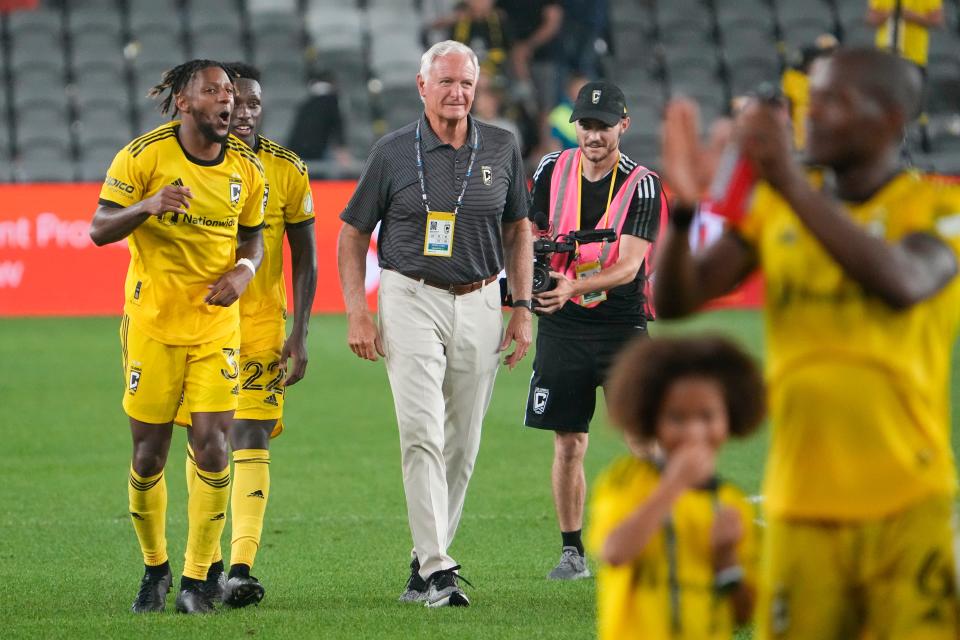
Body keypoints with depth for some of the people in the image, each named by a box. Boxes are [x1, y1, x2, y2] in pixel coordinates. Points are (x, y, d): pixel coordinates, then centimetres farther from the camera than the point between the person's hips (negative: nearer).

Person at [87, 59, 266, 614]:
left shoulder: (247, 168, 3)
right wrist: (148, 205, -26)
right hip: (152, 320, -2)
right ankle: (155, 568, 23)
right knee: (149, 452, 2)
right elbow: (100, 230, -7)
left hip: (217, 323, 2)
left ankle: (196, 579, 0)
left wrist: (243, 271, -7)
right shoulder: (144, 155, -7)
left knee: (212, 445, -9)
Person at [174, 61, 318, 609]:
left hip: (261, 322, -1)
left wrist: (299, 334, -2)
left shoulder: (287, 171, 0)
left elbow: (305, 259, 6)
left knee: (250, 441, -11)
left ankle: (241, 569, -19)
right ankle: (205, 561, 19)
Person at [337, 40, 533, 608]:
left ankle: (427, 562, 18)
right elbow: (354, 234, 5)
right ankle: (437, 568, -18)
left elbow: (518, 231, 15)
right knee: (423, 433, -15)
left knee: (462, 444, 6)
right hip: (412, 301, -3)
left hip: (479, 305, 3)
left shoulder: (502, 149, 6)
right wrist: (357, 314, -3)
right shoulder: (394, 152, -2)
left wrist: (523, 308, 8)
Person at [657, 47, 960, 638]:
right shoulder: (772, 207, 11)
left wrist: (794, 184, -29)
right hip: (801, 506, 3)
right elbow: (675, 301, 2)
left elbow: (901, 283, -23)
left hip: (908, 507, -3)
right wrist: (684, 208, -18)